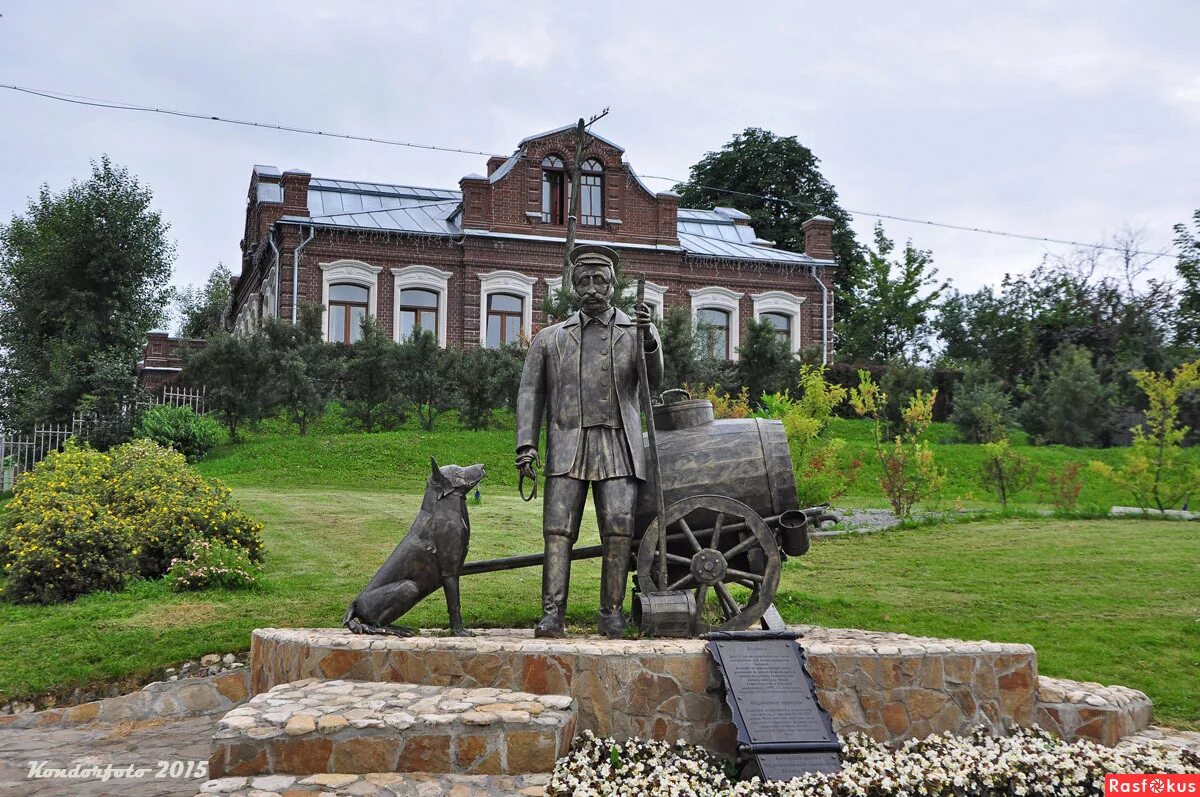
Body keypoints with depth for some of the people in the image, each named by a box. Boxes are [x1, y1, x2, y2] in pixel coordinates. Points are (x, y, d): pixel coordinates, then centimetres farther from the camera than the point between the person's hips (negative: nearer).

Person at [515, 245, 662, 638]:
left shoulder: (638, 332, 12)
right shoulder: (550, 338, 15)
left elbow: (654, 379, -5)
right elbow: (530, 394, 9)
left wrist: (648, 335, -24)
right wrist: (526, 445, -4)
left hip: (618, 447, 0)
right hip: (567, 446, 1)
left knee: (619, 529, -10)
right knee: (558, 530, -8)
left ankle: (611, 613, -2)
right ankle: (553, 614, -9)